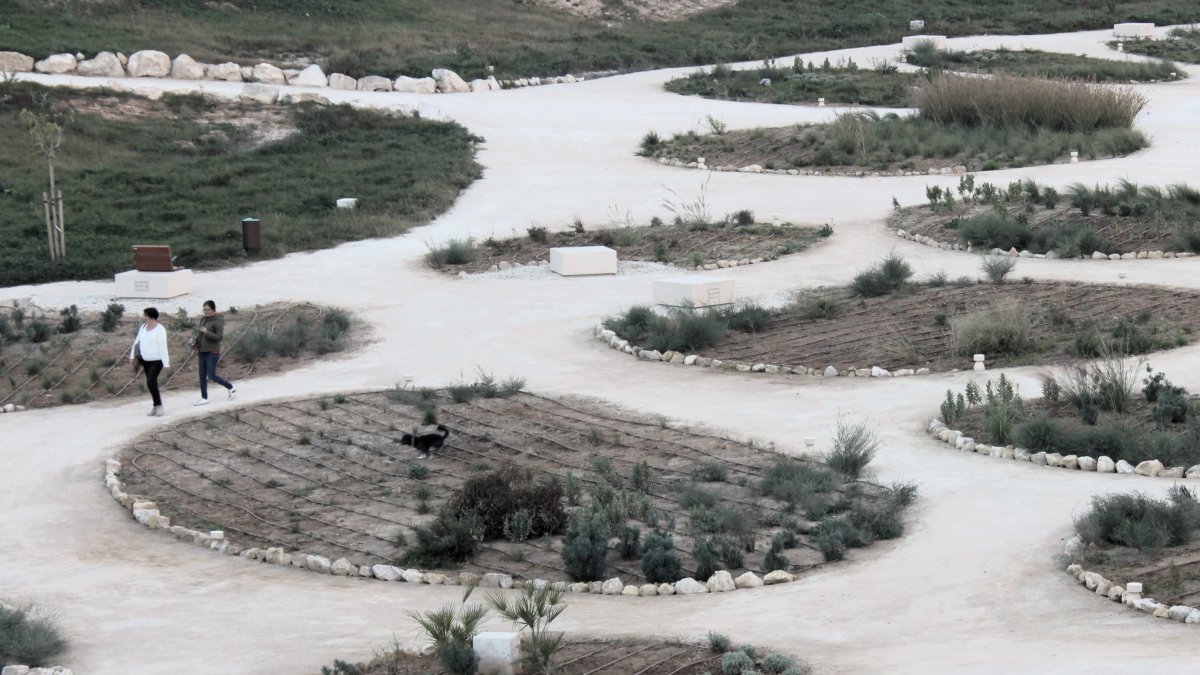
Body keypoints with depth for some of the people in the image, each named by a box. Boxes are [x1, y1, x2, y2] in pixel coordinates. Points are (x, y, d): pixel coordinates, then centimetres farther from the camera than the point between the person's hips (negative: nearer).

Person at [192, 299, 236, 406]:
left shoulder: (217, 321, -12)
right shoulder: (203, 319, 11)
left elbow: (220, 337, -17)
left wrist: (207, 332, -27)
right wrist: (195, 341, 3)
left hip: (212, 352, -7)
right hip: (202, 352, 7)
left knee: (212, 376, -7)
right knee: (202, 376, 5)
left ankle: (231, 388, 12)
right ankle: (204, 398, 12)